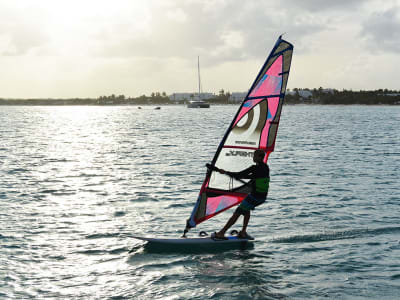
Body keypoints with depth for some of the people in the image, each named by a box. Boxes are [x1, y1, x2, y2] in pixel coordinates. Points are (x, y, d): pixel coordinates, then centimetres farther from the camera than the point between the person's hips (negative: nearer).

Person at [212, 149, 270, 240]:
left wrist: (225, 172, -3)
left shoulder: (255, 168, -16)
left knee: (236, 214, -1)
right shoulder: (266, 167, 9)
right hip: (263, 197, 8)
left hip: (254, 196, -8)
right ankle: (243, 232, 24)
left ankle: (221, 233, 0)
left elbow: (239, 175, -14)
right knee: (247, 210, 31)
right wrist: (238, 176, 26)